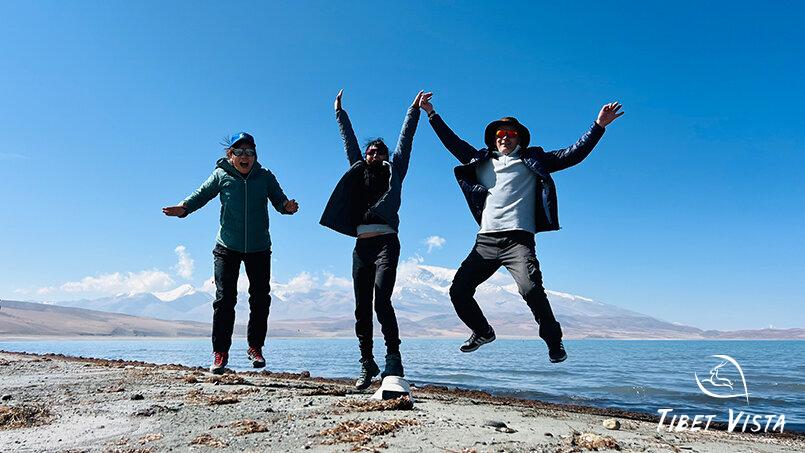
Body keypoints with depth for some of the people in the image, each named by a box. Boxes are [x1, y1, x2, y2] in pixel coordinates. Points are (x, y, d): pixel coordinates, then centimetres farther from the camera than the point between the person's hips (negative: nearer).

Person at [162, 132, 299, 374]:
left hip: (259, 248, 1)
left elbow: (279, 200, -3)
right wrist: (183, 208, -16)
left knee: (260, 299, 6)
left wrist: (287, 206, -25)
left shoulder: (265, 176, 0)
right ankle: (220, 353, 8)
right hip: (227, 247, -1)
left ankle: (255, 347, 22)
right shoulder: (221, 175, -1)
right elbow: (202, 194, 2)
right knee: (224, 299, -3)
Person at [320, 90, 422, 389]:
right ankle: (367, 364, 8)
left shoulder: (393, 173, 13)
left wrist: (414, 110, 14)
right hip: (361, 247, 4)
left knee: (381, 300, -19)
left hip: (385, 243, -4)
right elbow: (349, 140, 28)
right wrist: (339, 112, 36)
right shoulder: (358, 172, 21)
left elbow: (405, 140, 13)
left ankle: (393, 359, -14)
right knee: (362, 309, 1)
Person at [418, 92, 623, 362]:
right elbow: (454, 144, 25)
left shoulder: (533, 161, 15)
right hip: (486, 240, 4)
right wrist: (431, 114, 23)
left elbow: (572, 155, 9)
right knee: (458, 291, 1)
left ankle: (553, 340, -3)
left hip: (518, 239, -4)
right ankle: (483, 332, 26)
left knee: (530, 289, -26)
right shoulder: (483, 162, 22)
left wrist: (599, 126, 1)